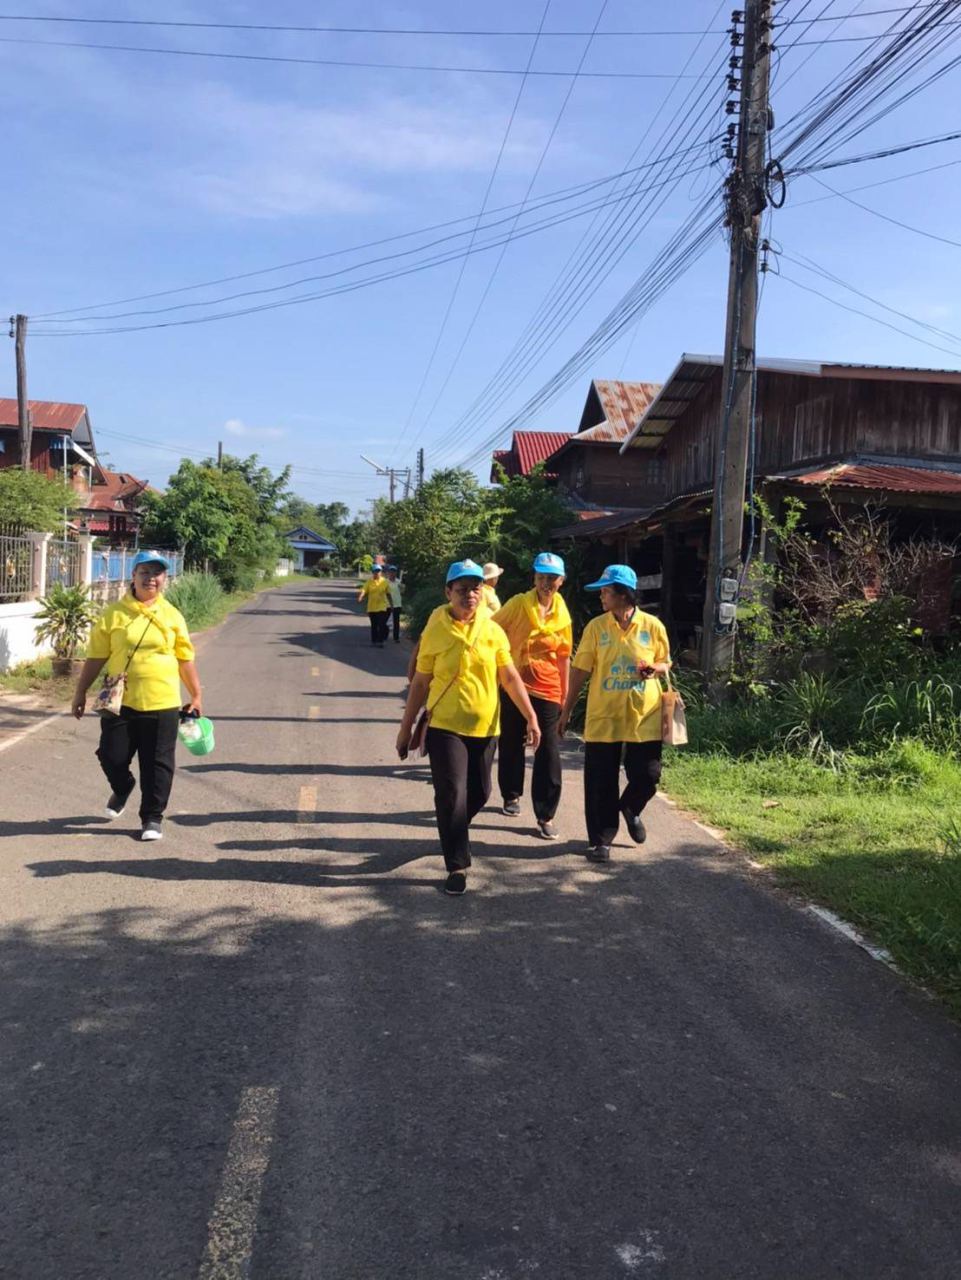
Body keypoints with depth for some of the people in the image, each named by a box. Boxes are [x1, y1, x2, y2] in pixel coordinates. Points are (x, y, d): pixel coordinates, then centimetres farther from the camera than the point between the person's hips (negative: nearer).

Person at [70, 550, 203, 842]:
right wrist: (81, 692, 4)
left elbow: (185, 659, 9)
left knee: (157, 764, 4)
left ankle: (152, 817, 20)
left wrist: (196, 696, 10)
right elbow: (96, 657, 3)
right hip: (120, 702, 0)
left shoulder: (172, 616, 4)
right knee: (112, 756, 5)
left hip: (162, 704, 0)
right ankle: (122, 789, 39)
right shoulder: (113, 614, -1)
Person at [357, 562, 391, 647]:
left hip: (382, 607, -1)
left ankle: (381, 641, -1)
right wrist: (361, 596, -35)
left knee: (381, 625, -7)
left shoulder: (385, 581, 0)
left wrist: (391, 604, 10)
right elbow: (364, 591, -13)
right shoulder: (369, 581, -2)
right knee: (374, 625, 11)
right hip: (372, 607, 1)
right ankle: (374, 641, 21)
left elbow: (388, 594, 8)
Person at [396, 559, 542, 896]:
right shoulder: (434, 631, -5)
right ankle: (457, 865, 5)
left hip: (484, 727, 3)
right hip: (445, 726, -3)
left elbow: (510, 677, 5)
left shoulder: (493, 630, 1)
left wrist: (531, 717, 0)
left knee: (479, 793, 13)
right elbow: (420, 683, 1)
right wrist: (406, 728, 3)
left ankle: (453, 833, 42)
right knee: (451, 795, -6)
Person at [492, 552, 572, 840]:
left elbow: (563, 657, 8)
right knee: (510, 745, 13)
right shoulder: (518, 604, -6)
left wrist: (565, 694, 8)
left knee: (548, 752, -4)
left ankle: (545, 816, 2)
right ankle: (511, 796, 36)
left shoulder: (562, 614, 1)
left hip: (546, 690, 1)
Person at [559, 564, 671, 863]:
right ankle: (600, 839, 17)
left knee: (647, 776, 4)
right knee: (600, 783, 3)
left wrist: (655, 669, -14)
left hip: (644, 717, 0)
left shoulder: (652, 625, -2)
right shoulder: (596, 627, -1)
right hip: (603, 718, 0)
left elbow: (666, 662, 10)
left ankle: (630, 810, 37)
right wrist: (566, 710, 3)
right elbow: (581, 671, 3)